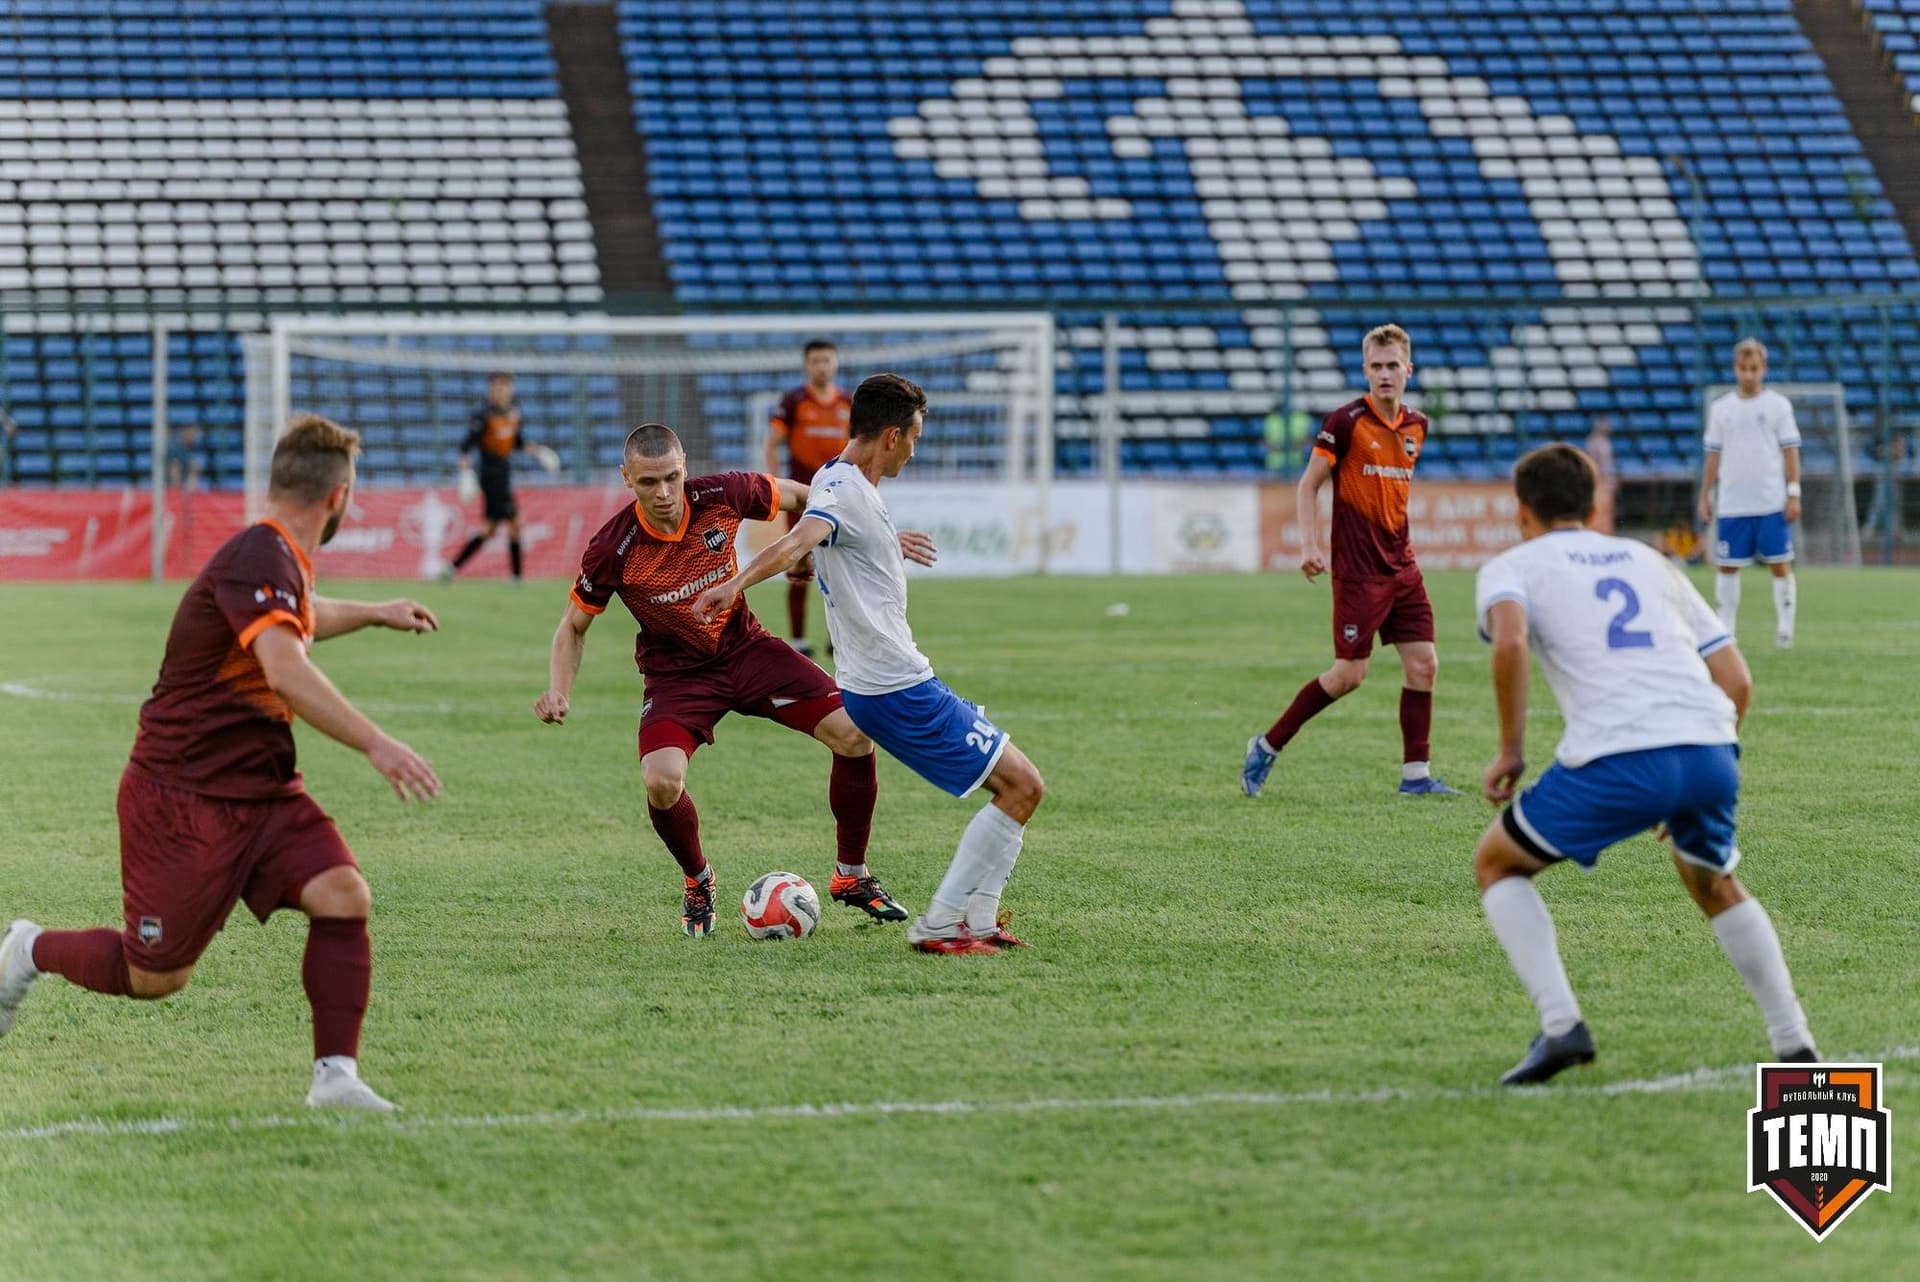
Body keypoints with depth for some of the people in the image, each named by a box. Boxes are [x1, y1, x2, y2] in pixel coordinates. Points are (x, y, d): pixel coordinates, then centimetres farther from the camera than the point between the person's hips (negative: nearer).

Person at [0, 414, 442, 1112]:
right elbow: (287, 672, -38)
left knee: (344, 895, -14)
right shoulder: (258, 558, -22)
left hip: (261, 792, 9)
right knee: (156, 976, 1)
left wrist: (374, 613, 49)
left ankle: (336, 1075, -12)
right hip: (184, 797, -9)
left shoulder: (283, 561, 10)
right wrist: (376, 745, -43)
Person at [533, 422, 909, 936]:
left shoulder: (722, 496, -17)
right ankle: (698, 883, 7)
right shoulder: (613, 549, -21)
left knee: (854, 735, -12)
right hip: (676, 672, -2)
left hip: (745, 646, 3)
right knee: (661, 783, -28)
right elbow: (574, 625, -4)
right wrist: (559, 692, -20)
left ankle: (852, 877, 9)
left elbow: (798, 496, 4)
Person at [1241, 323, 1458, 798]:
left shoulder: (1416, 426, 9)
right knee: (1350, 674, -6)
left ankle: (1416, 773, 6)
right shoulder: (1346, 421, -9)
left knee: (1423, 664, -1)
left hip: (1401, 564, 6)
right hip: (1358, 567, -6)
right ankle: (1267, 746, 8)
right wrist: (1308, 544, -15)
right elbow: (1309, 484, -6)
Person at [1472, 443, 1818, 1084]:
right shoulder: (1648, 561, 30)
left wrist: (1510, 750, 1)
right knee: (1714, 884, 34)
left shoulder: (1510, 567, 17)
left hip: (1616, 760, -5)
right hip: (1711, 749, 5)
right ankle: (1795, 1045, 23)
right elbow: (1736, 679, 23)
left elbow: (1510, 640, -9)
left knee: (1496, 863, 19)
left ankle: (1561, 1025, 1)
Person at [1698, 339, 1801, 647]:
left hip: (1772, 504, -2)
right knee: (1728, 567, 3)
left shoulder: (1778, 406, 2)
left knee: (1780, 564, -1)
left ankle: (1784, 629, 6)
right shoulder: (1721, 409, 7)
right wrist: (1705, 497, 7)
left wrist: (1794, 494, -5)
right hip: (1731, 505, 2)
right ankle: (1725, 631, 9)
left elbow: (1790, 451, 1)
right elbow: (1713, 456, 11)